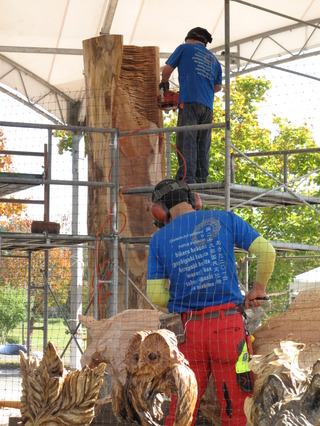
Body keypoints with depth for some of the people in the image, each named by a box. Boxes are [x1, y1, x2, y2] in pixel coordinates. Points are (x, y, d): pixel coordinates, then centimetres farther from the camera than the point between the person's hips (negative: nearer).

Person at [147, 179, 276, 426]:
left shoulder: (159, 239, 6)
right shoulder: (224, 220, 5)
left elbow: (155, 295, 2)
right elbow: (267, 251, -2)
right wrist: (259, 288, 14)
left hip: (188, 331, 1)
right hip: (228, 326, -1)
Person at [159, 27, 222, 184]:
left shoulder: (185, 48, 13)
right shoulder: (213, 59, 26)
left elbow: (167, 69, 14)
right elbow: (218, 86, 24)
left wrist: (164, 83, 32)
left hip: (189, 102, -5)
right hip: (208, 106, 5)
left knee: (187, 141, -15)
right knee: (203, 145, 6)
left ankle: (187, 176, -28)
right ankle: (202, 179, -1)